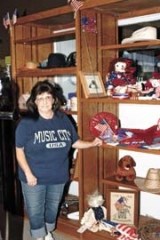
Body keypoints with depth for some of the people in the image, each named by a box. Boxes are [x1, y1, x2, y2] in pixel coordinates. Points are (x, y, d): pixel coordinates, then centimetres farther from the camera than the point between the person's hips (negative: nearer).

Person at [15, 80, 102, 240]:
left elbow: (75, 142, 8)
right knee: (35, 211, 11)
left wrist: (92, 144, -5)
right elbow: (19, 150, -12)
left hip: (58, 176, 4)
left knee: (53, 208, 23)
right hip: (34, 177, -3)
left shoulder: (63, 120, -2)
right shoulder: (27, 123, -14)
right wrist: (28, 173, -18)